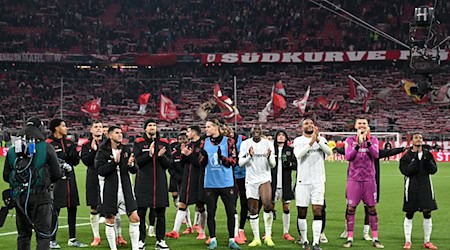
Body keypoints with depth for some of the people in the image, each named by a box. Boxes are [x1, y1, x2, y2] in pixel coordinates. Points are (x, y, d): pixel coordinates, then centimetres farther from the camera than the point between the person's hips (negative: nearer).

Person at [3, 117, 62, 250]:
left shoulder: (12, 151, 5)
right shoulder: (46, 148, -7)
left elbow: (6, 176, 8)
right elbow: (57, 174, -6)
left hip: (19, 198, 4)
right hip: (40, 197, -4)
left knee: (23, 234, 15)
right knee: (43, 235, 0)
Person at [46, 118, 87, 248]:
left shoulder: (69, 142, 12)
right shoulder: (49, 144, -8)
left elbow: (76, 162, 11)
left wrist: (72, 153, -8)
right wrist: (66, 155, -18)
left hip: (70, 179, 7)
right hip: (57, 180, -7)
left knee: (72, 209, 10)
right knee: (55, 210, -3)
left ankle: (72, 239, 19)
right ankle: (52, 240, 7)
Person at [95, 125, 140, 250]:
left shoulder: (126, 149, 7)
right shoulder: (103, 152, -4)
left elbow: (135, 171, 8)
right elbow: (100, 170, -14)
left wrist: (131, 164, -14)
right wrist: (114, 162, -22)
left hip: (126, 189, 3)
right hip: (110, 190, -3)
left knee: (135, 218, -2)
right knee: (110, 220, 5)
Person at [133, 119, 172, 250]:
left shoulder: (164, 143, 8)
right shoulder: (139, 143, 3)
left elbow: (169, 164, 5)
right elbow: (136, 161, -7)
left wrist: (162, 156, -14)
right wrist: (149, 154, -19)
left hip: (160, 182, 2)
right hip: (143, 183, -2)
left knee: (160, 213, 6)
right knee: (141, 213, 0)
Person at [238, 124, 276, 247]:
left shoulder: (268, 144, 3)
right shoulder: (245, 144, 2)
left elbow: (273, 165, 3)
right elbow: (240, 163, -1)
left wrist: (269, 157, -19)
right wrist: (249, 156, -19)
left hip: (265, 178, -1)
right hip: (251, 180, 1)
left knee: (267, 205, -20)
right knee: (253, 210, 2)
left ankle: (268, 236, -9)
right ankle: (256, 238, 12)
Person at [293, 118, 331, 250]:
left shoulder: (321, 139, 8)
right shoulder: (298, 140, 3)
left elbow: (329, 152, -11)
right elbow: (298, 154, -16)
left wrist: (318, 139, -24)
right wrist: (311, 142, -26)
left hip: (318, 181, 0)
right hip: (303, 181, 0)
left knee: (318, 211, -7)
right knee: (302, 212, 5)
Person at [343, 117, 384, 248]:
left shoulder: (373, 139, 6)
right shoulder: (350, 140, 4)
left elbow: (375, 155, -11)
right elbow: (348, 156, -11)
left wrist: (367, 140, -17)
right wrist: (358, 143, -21)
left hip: (369, 179, 1)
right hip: (354, 179, -1)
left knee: (372, 208, 3)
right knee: (351, 208, -2)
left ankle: (375, 239, 8)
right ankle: (349, 238, 4)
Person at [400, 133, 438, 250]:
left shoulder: (427, 154, 7)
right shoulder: (407, 156, -4)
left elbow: (433, 170, 0)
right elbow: (407, 171, -16)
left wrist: (428, 160, -16)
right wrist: (415, 160, -24)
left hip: (426, 188, 3)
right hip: (411, 188, -3)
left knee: (427, 214, 5)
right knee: (409, 215, 3)